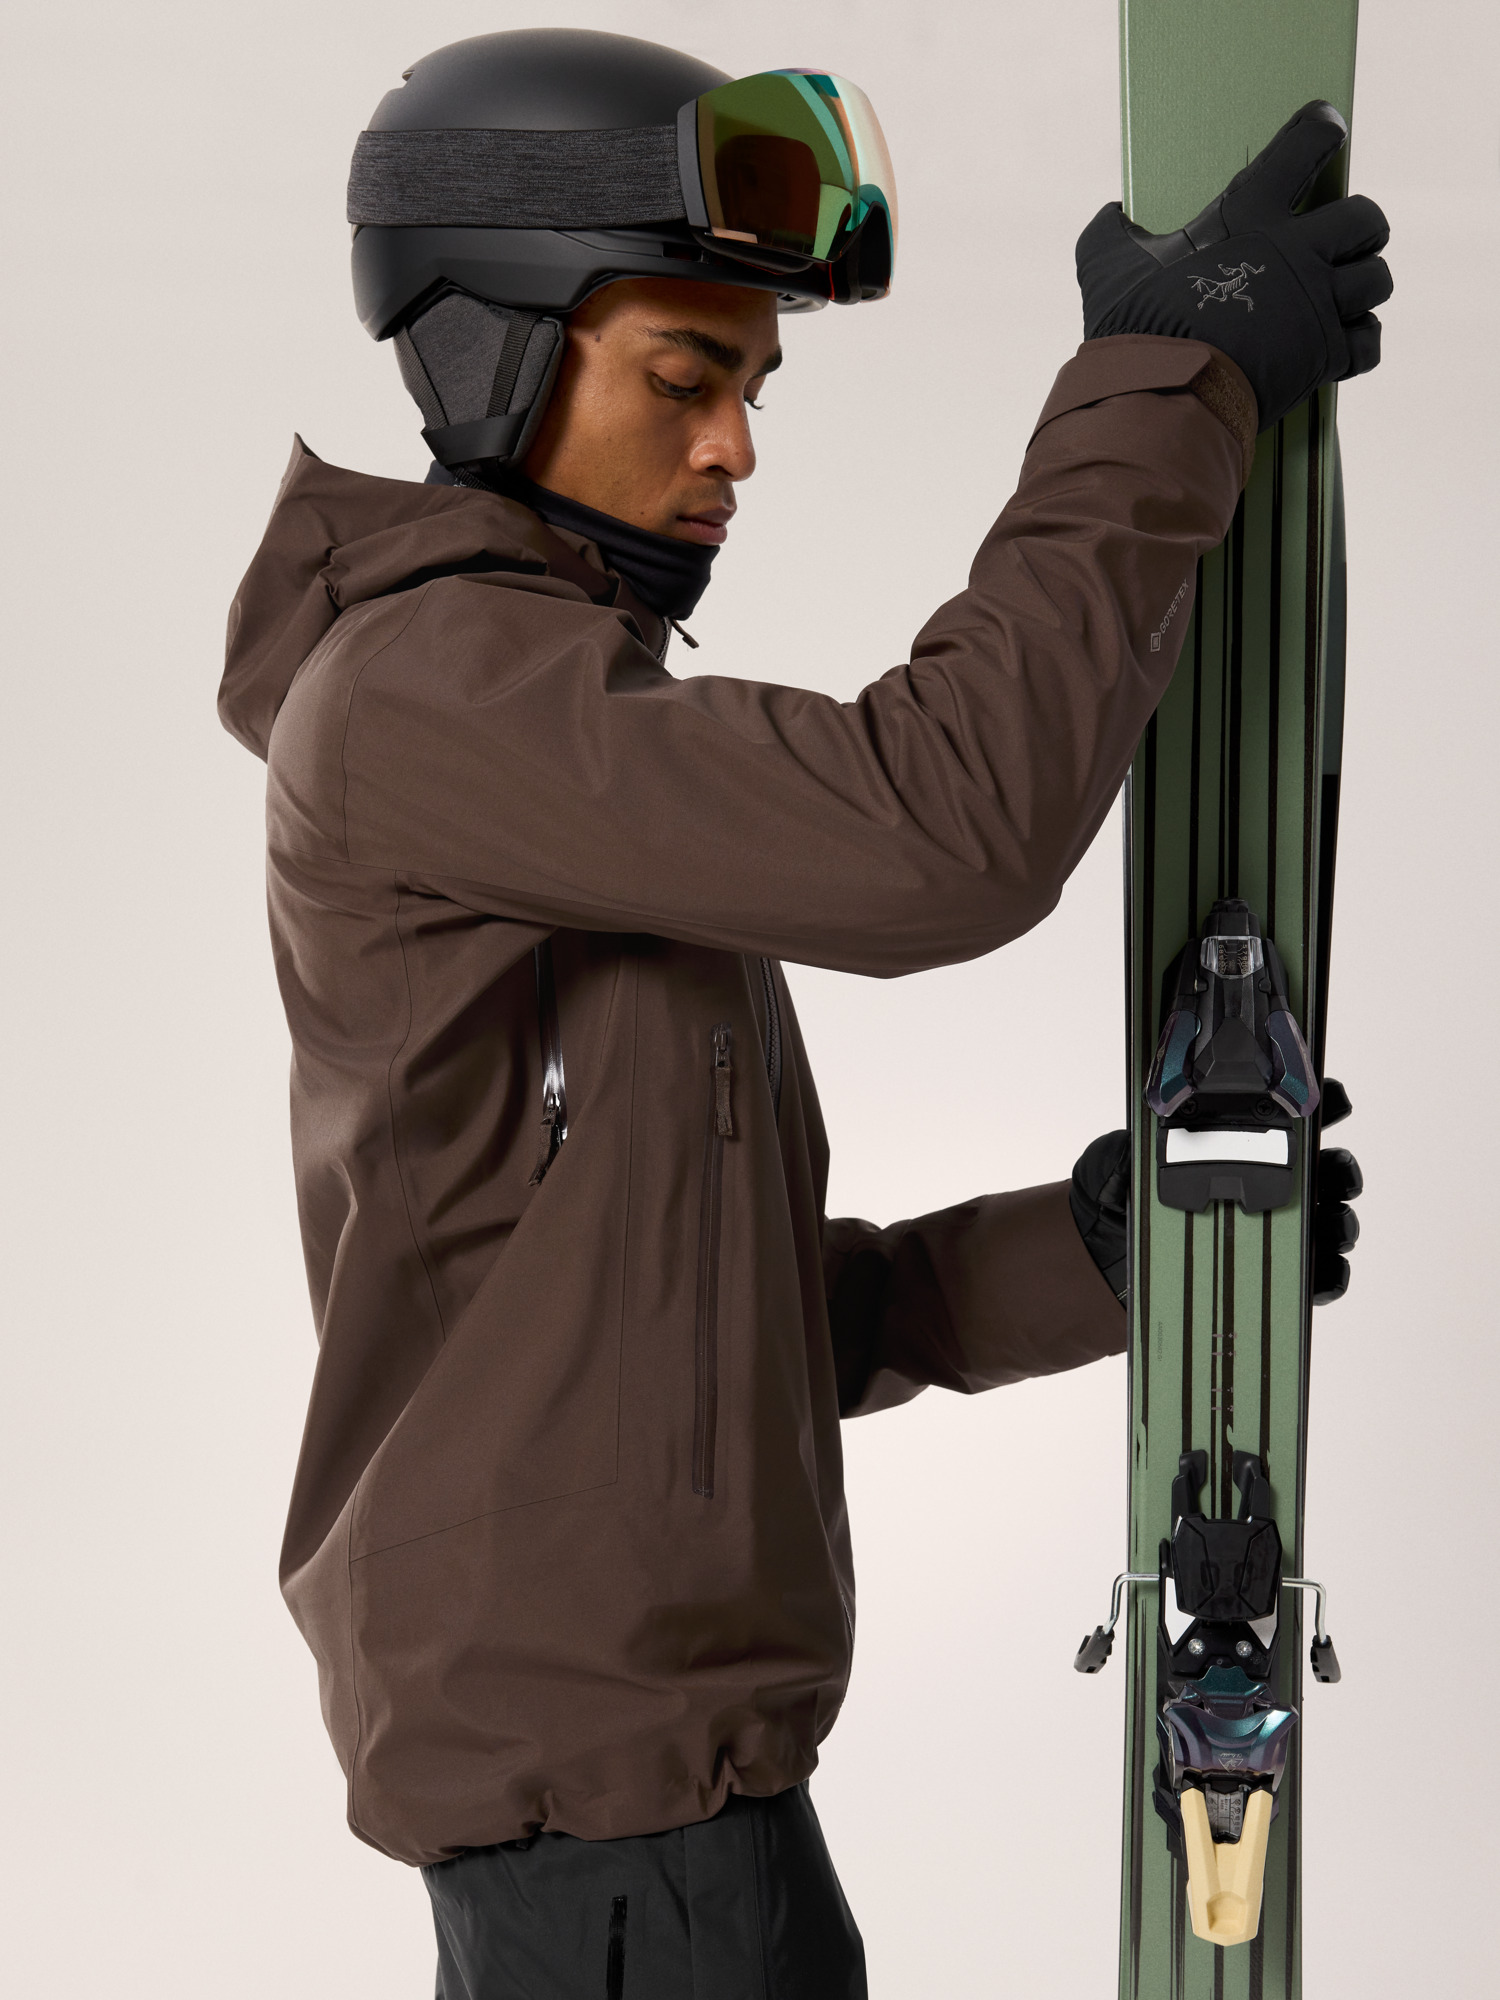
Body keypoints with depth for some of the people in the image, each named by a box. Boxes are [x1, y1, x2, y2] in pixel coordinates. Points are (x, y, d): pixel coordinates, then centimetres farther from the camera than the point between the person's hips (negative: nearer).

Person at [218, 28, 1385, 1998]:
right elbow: (938, 837, -28)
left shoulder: (588, 796, 16)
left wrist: (1075, 1255, -3)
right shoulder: (415, 695, -15)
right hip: (598, 1748, -10)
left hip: (586, 1703, 10)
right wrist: (1167, 393, -19)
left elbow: (740, 1318, 13)